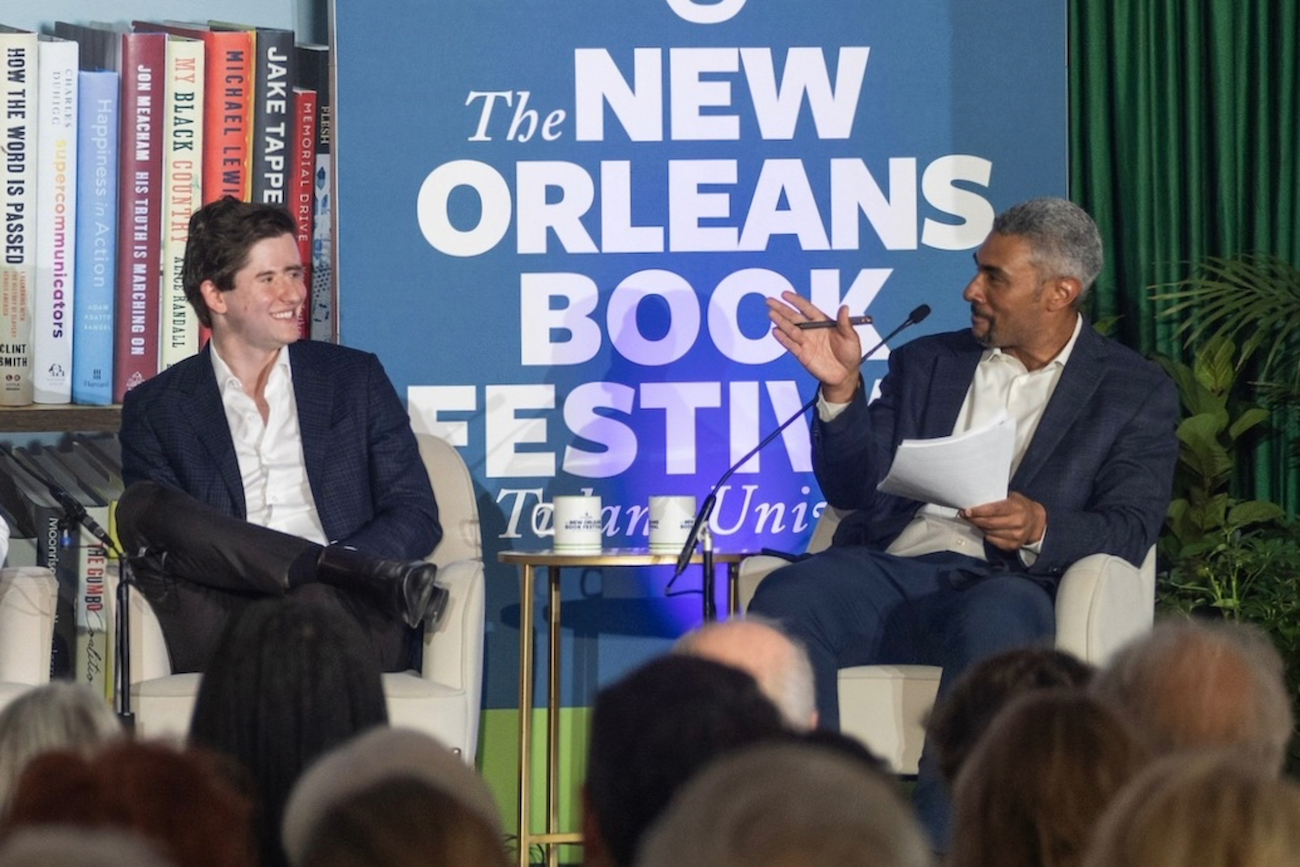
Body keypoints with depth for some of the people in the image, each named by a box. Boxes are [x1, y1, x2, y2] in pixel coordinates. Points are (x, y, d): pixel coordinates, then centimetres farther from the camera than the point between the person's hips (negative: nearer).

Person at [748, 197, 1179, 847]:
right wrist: (841, 388, -2)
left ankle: (934, 848, -39)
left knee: (996, 622, -40)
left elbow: (1130, 529, 1)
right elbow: (852, 489, 15)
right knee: (782, 599, -29)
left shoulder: (1136, 392, 13)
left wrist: (1040, 529, -19)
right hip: (891, 570, 3)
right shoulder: (926, 363, 23)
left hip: (1006, 582, -3)